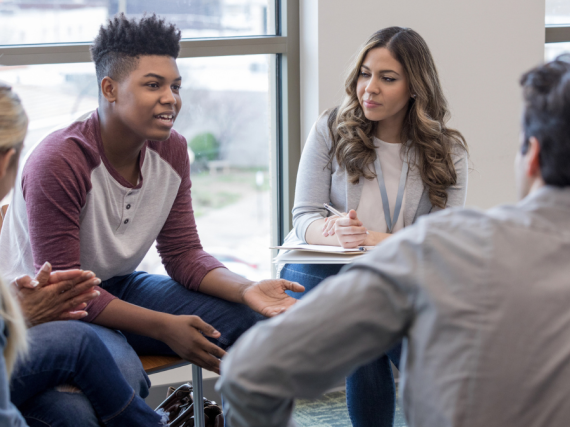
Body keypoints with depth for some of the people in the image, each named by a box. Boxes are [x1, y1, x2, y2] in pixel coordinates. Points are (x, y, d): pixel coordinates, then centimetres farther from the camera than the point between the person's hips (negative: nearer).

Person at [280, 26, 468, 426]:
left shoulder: (448, 151, 2)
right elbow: (304, 216, -2)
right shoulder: (332, 129, 2)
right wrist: (336, 233, -27)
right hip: (322, 271, -1)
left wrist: (371, 239, -25)